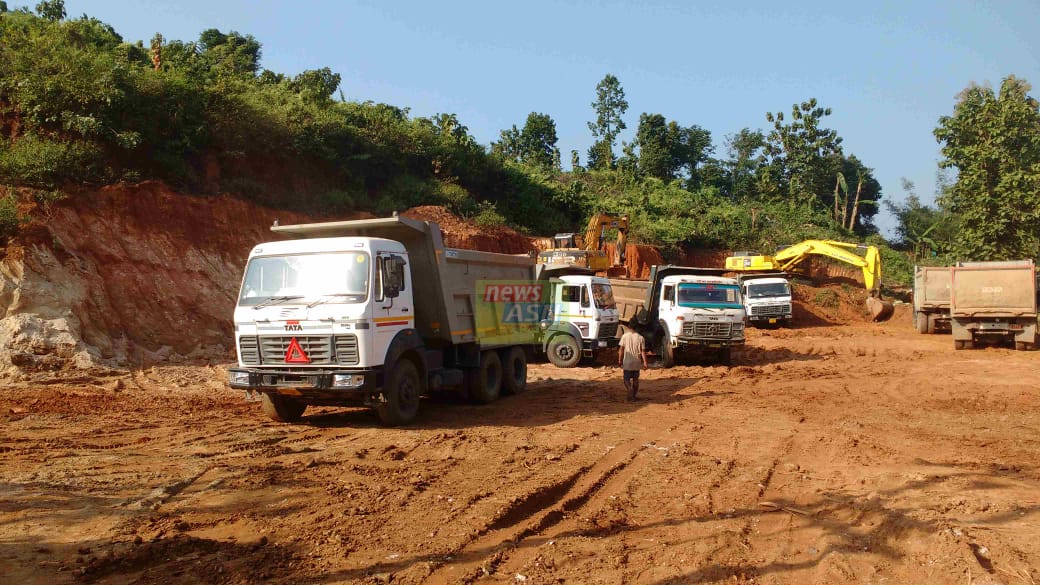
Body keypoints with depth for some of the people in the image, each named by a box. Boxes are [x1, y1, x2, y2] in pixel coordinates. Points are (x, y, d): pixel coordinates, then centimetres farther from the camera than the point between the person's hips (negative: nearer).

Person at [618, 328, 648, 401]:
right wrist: (644, 362, 0)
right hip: (637, 362, 2)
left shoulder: (625, 336, -2)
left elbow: (621, 349, -5)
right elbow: (643, 351, -1)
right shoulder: (640, 337, 2)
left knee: (627, 379, 3)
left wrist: (620, 360, 1)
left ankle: (631, 396, -17)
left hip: (628, 362, -2)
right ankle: (633, 395, 21)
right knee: (635, 379, 15)